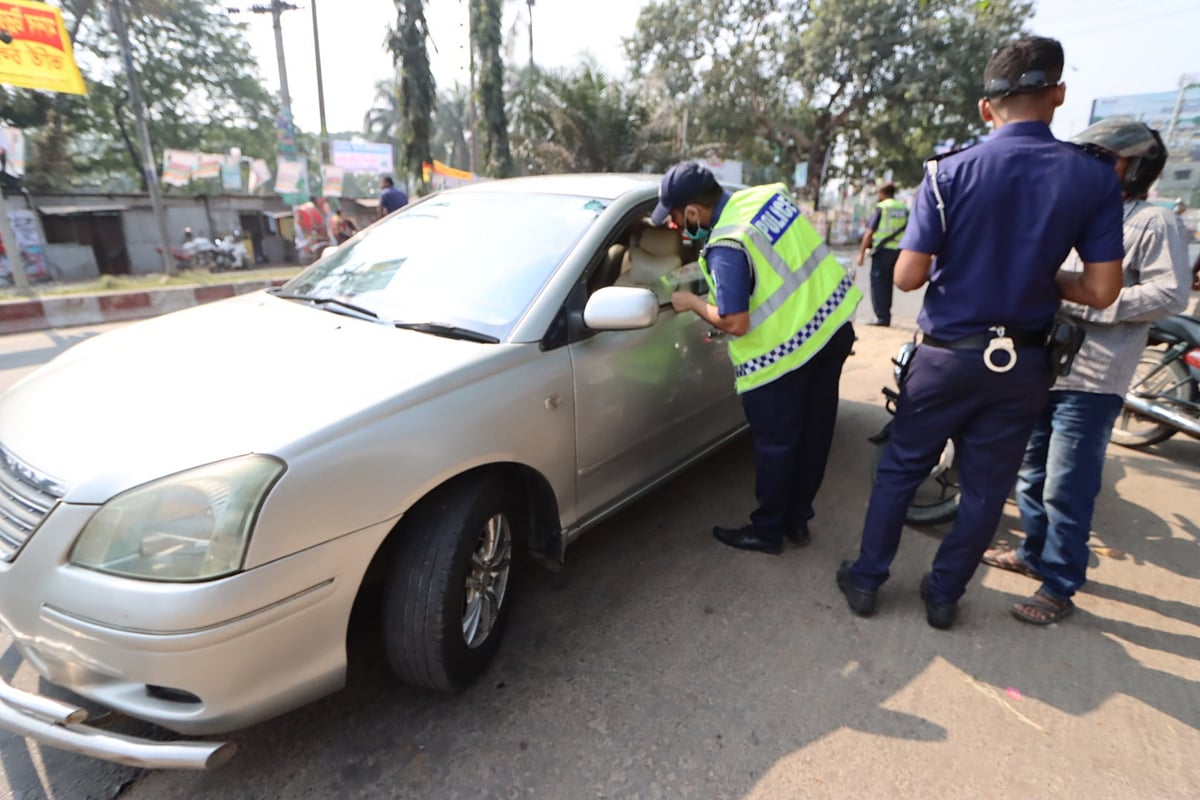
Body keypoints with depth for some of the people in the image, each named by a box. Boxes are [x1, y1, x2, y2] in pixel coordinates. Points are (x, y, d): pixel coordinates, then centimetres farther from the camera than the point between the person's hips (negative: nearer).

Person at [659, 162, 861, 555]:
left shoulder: (725, 247, -22)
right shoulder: (769, 193, 3)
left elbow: (735, 323, -23)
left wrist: (692, 302, -6)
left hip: (785, 350, -9)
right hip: (832, 324, 9)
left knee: (776, 445, 8)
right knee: (814, 433, 17)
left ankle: (767, 530, 26)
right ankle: (798, 518, 34)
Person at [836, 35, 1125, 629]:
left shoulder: (950, 172, -9)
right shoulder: (1096, 179, -3)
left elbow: (907, 277, -12)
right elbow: (1101, 292, -5)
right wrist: (1043, 279, 14)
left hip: (947, 354, -1)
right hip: (1022, 364, 2)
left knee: (899, 470, 12)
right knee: (985, 489, 14)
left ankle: (866, 580, 23)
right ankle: (944, 595, 27)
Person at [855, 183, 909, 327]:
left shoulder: (881, 207, -5)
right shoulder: (904, 209, 12)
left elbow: (869, 233, -11)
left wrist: (861, 253, -8)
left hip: (882, 250, -6)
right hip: (898, 250, 6)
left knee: (878, 283, -1)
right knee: (888, 283, 15)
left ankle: (882, 317, -6)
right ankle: (886, 316, 19)